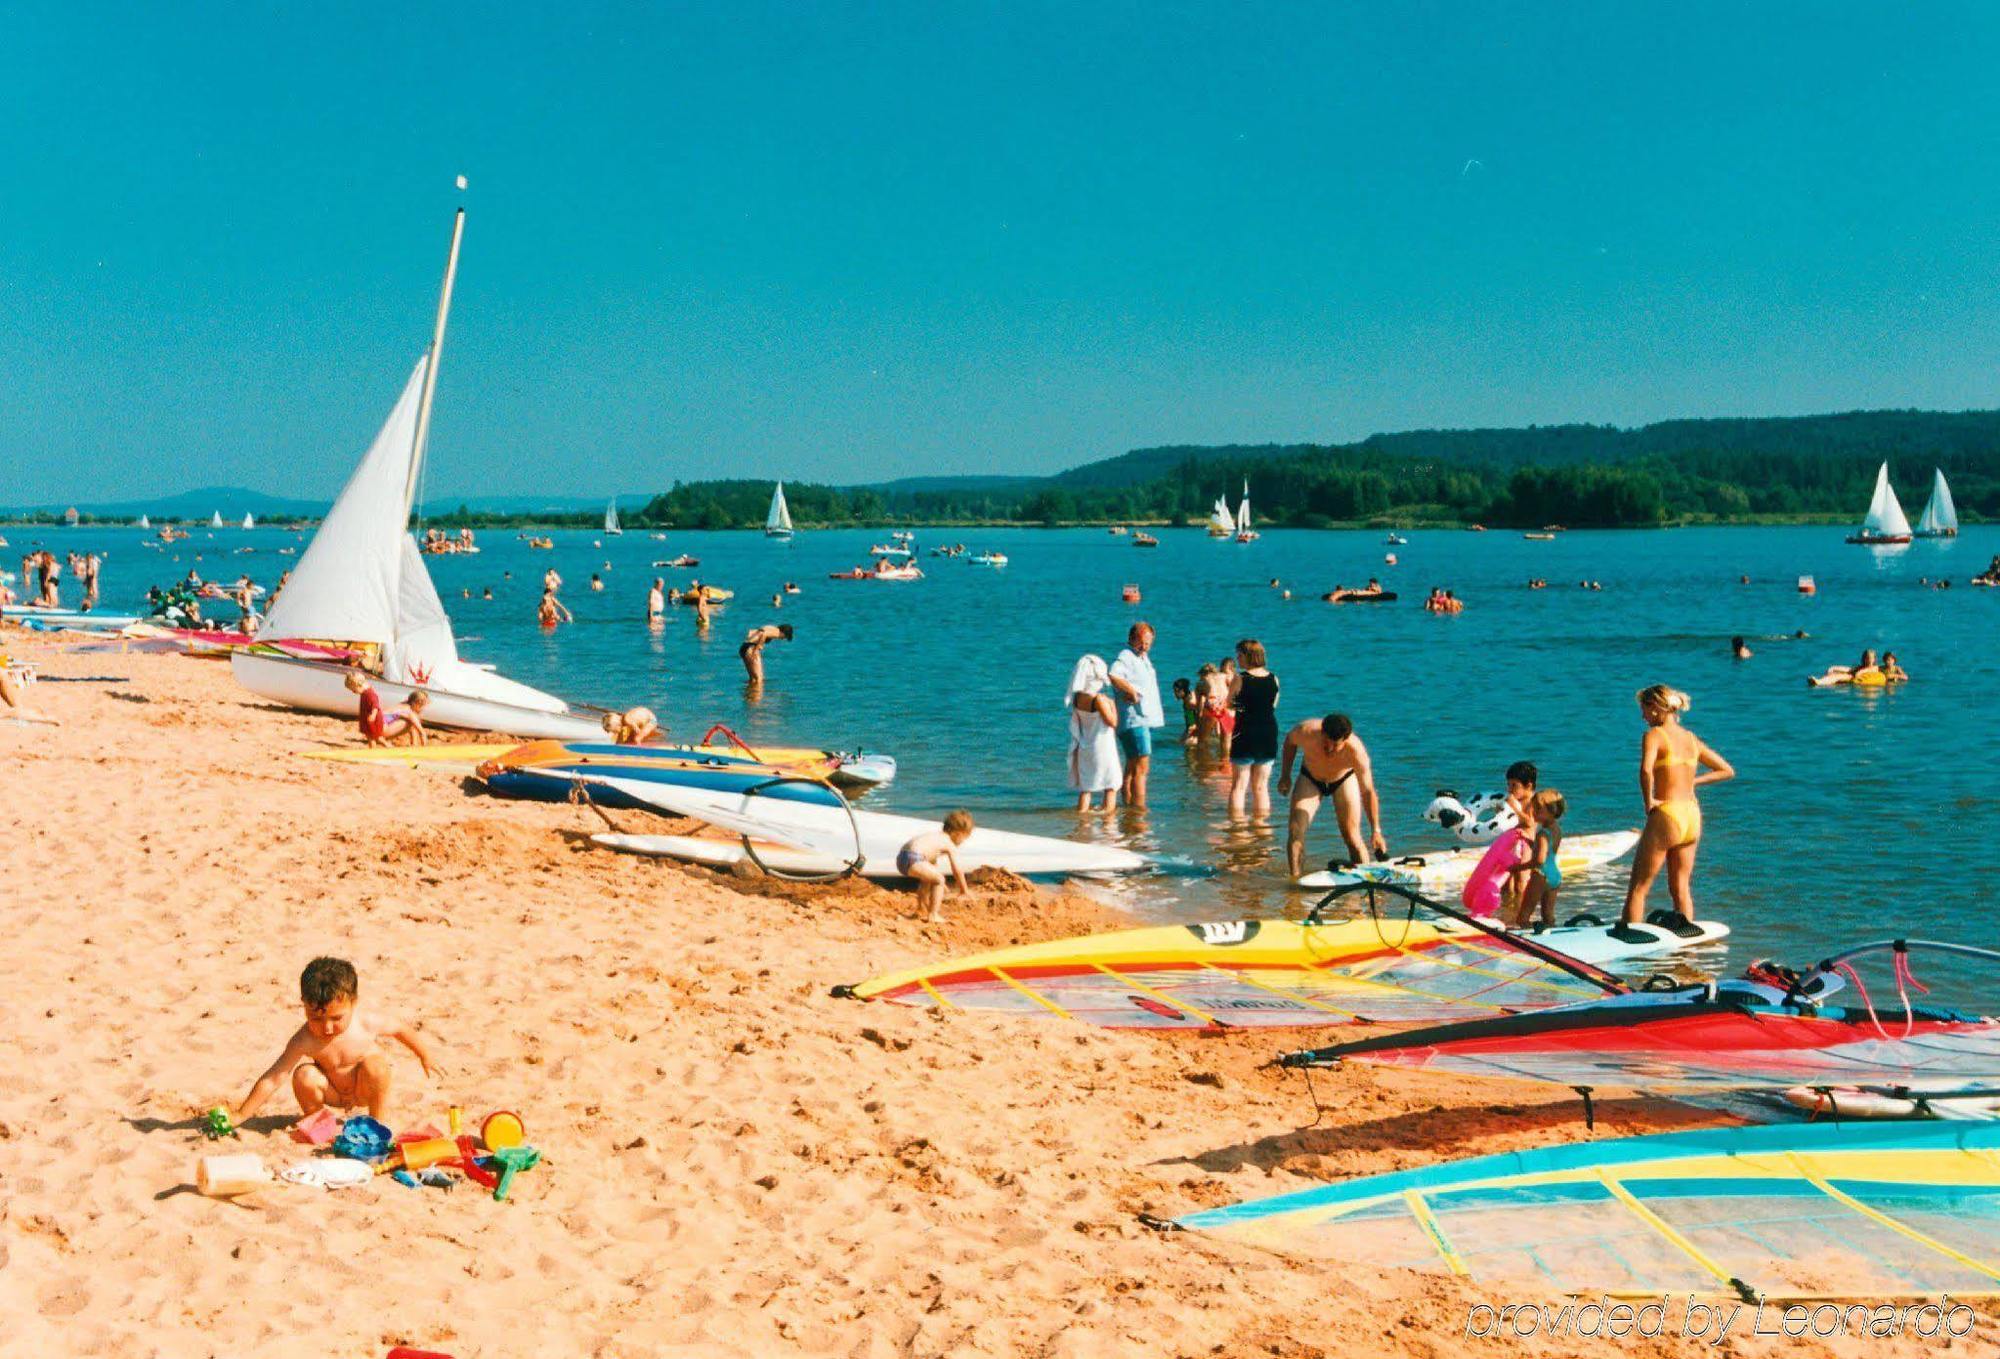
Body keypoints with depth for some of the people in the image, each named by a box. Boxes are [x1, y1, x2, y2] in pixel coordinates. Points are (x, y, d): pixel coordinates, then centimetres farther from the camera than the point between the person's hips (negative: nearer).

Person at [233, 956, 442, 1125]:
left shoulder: (368, 1024, -26)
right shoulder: (305, 1041, -29)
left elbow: (400, 1029, -6)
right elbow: (273, 1079, -30)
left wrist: (426, 1057, 8)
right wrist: (240, 1116, -32)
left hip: (365, 1090, 0)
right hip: (332, 1092, 0)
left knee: (374, 1063, -31)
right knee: (304, 1076, -28)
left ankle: (379, 1123, -10)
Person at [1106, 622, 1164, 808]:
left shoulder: (1144, 658, 18)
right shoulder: (1126, 656, -13)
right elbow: (1113, 676, -32)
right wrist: (1133, 692, -21)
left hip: (1145, 719, 10)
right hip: (1134, 720, -10)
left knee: (1132, 768, 15)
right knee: (1141, 768, -13)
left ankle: (1129, 807, 22)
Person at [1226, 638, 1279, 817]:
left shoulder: (1240, 678, -10)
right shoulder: (1273, 679, 2)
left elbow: (1229, 705, -1)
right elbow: (1274, 705, 13)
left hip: (1245, 735, -4)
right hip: (1269, 735, 4)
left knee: (1238, 785, 2)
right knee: (1261, 786, 13)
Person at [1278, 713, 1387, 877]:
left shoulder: (1356, 751, -38)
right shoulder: (1306, 731, -34)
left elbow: (1368, 791, -33)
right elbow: (1290, 740, -7)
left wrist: (1376, 831, -37)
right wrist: (1285, 775, -4)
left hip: (1344, 779, -1)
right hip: (1310, 778, 2)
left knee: (1352, 837, -7)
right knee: (1295, 831, -13)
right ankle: (1295, 879, -5)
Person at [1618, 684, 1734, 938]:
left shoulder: (1654, 735, -9)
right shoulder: (1691, 738, 11)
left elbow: (1646, 769, -29)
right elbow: (1727, 771, 19)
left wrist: (1649, 801, -16)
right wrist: (1691, 781, 14)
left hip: (1666, 815, -6)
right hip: (1693, 816, 6)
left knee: (1638, 886, 4)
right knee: (1681, 886, 16)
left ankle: (1627, 932, 5)